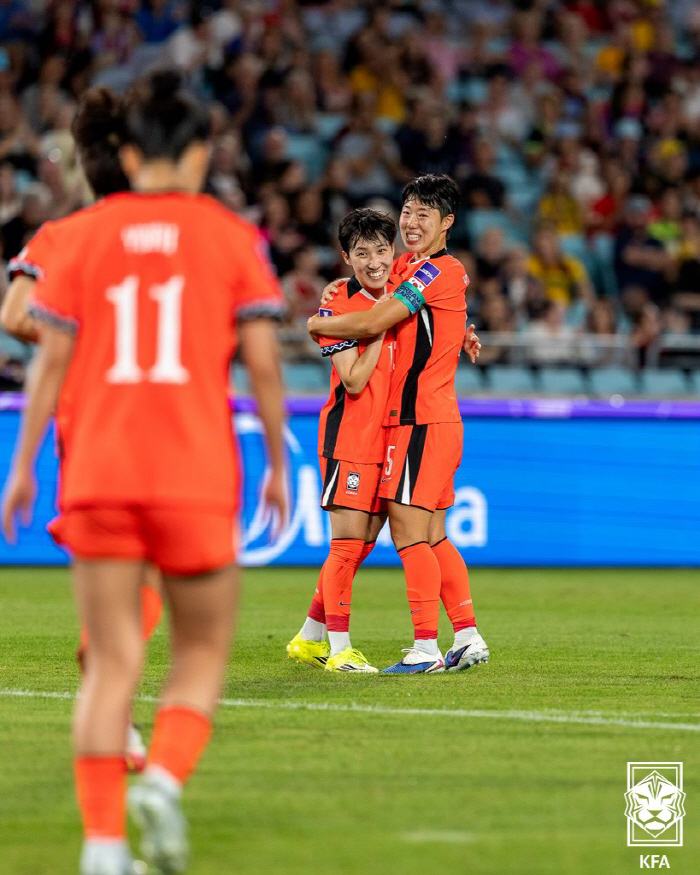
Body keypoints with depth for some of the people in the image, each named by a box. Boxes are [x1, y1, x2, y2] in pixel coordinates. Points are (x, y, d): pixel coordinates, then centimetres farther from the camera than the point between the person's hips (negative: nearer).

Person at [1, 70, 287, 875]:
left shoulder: (82, 235, 6)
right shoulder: (231, 236, 3)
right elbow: (264, 362, 1)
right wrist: (277, 463, 12)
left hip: (97, 471, 1)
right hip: (196, 475, -1)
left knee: (111, 662, 4)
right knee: (202, 650, 12)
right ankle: (164, 780, -13)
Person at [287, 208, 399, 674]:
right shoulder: (340, 307, -11)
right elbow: (353, 381, -17)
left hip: (390, 435, 7)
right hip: (350, 436, -6)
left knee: (364, 543, 9)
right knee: (348, 541, -8)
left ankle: (310, 638, 20)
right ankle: (340, 648, -3)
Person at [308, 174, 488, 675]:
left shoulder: (440, 271, -12)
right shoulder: (408, 267, 16)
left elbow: (373, 323, -16)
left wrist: (317, 325, 0)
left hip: (420, 420, -9)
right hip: (436, 419, 9)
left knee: (409, 532, -10)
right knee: (432, 537, 11)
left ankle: (427, 648, -10)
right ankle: (468, 638, 14)